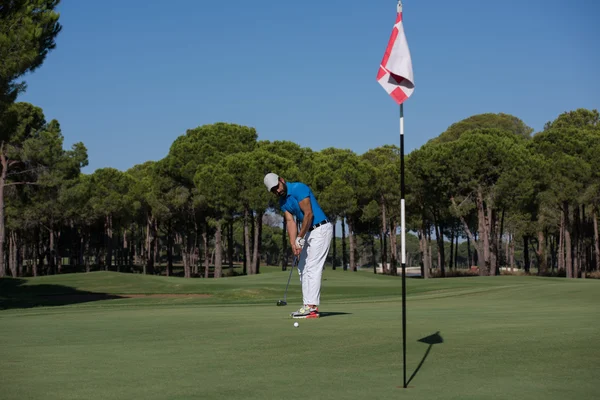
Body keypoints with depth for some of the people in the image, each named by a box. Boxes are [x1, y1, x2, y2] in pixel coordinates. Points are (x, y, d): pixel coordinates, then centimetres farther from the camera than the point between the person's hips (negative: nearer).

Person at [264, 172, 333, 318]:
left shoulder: (299, 189, -18)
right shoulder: (282, 202, 8)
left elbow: (309, 214, -22)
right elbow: (290, 222, 1)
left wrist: (300, 238, -18)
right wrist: (293, 244, -13)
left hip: (321, 229, -10)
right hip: (308, 232, 10)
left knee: (313, 268, -12)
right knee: (303, 268, 9)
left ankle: (311, 306, -13)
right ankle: (309, 305, 9)